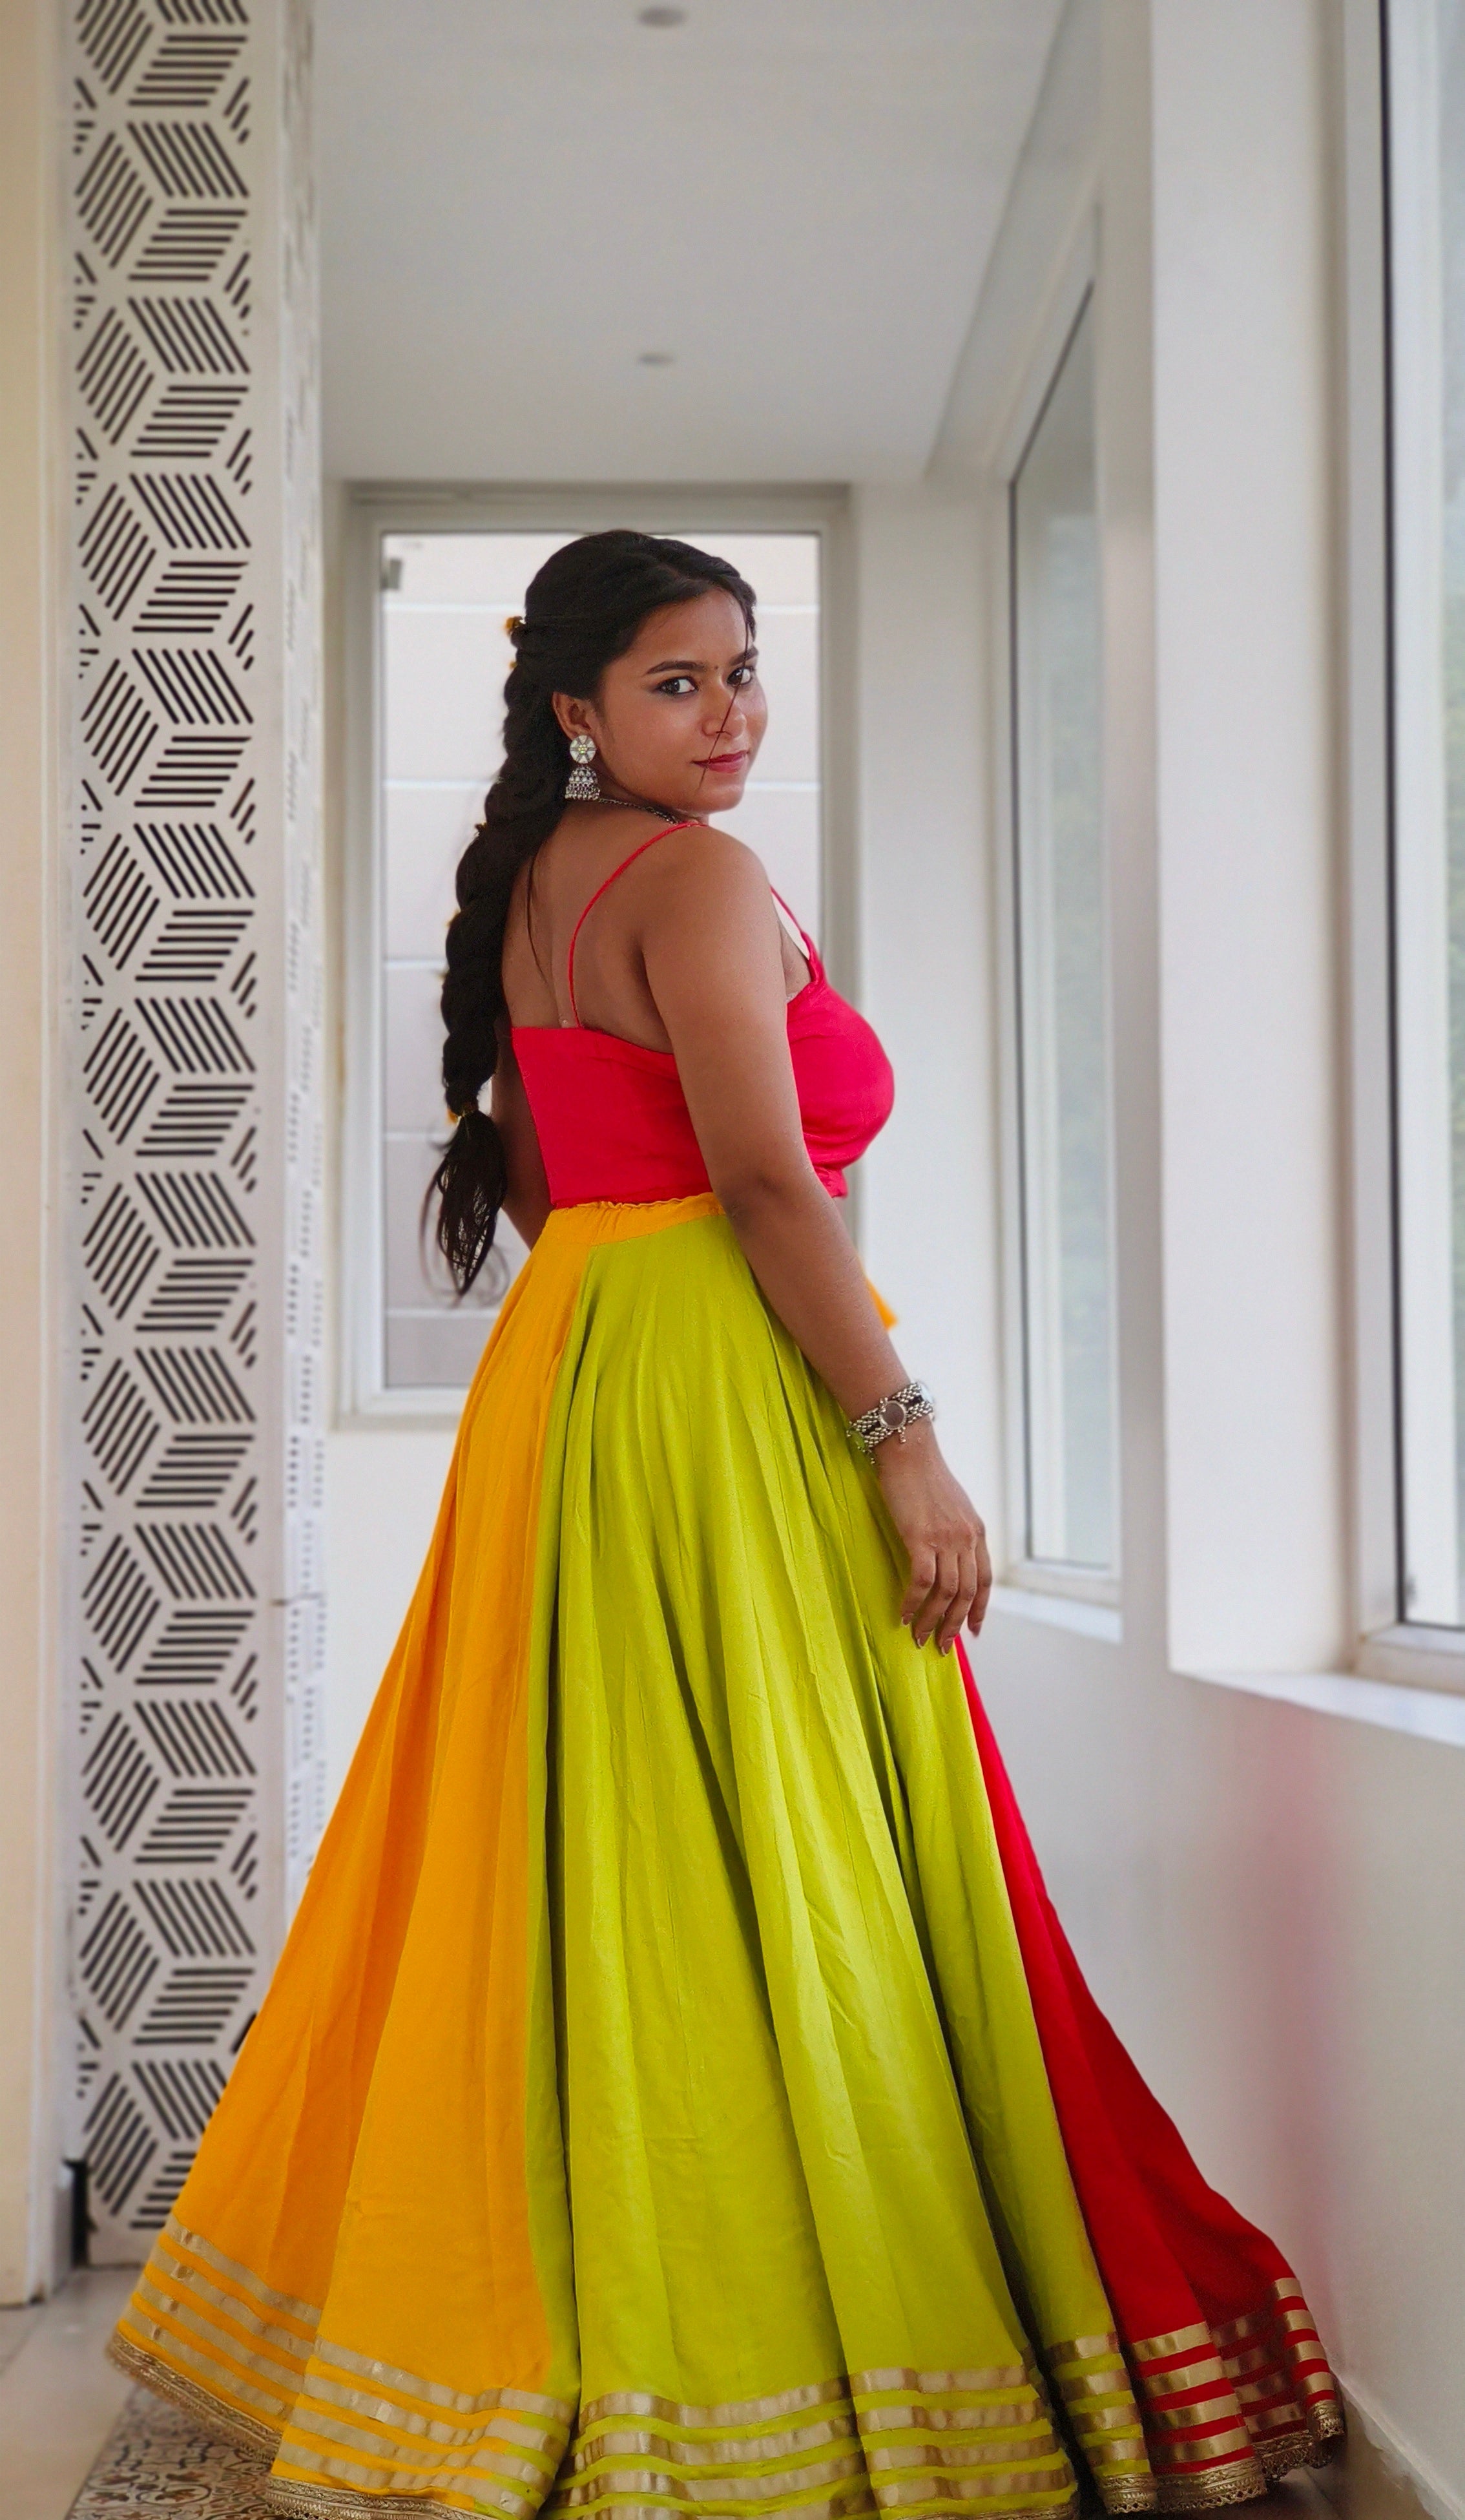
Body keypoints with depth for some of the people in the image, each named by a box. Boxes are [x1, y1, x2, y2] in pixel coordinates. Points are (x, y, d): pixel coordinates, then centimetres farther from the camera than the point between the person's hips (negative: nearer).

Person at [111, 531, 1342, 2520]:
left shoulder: (528, 884, 17)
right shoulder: (698, 879, -10)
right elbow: (765, 1177, -18)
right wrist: (904, 1438, -17)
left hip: (564, 1373, 9)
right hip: (726, 1393, -9)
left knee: (580, 1865, 13)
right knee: (771, 1877, -6)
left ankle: (528, 2340, 23)